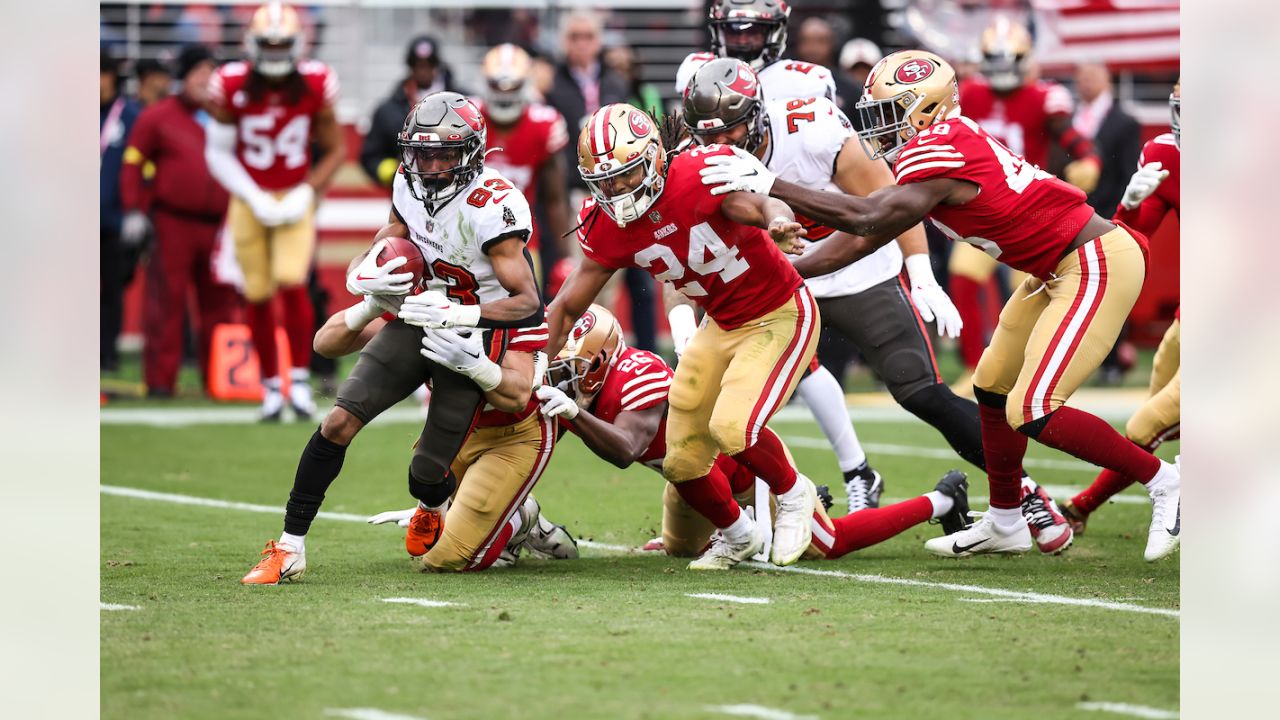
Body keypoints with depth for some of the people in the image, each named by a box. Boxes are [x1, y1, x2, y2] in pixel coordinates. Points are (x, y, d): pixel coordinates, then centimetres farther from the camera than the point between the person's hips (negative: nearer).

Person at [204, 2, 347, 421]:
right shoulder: (232, 87, -11)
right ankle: (271, 384, 15)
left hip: (295, 199, -1)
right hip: (250, 201, 1)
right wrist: (256, 200, -11)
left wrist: (306, 193, -12)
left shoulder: (315, 85, -9)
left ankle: (300, 378, -5)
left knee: (292, 284, -17)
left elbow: (334, 149, 1)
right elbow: (218, 153, -3)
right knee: (258, 296, 1)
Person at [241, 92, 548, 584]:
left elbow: (527, 300, -22)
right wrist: (367, 279, -20)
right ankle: (290, 547, -2)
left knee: (428, 475, -3)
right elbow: (361, 268, 5)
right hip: (419, 317, 6)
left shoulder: (492, 207, -25)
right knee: (338, 423, -10)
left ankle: (434, 507, 38)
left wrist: (458, 314, -33)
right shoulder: (410, 188, -3)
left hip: (470, 341, -5)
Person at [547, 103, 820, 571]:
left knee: (732, 427, -25)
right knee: (683, 461, 5)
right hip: (722, 327, 7)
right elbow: (567, 307, 1)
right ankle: (737, 536, 34)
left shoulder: (702, 175, -24)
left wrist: (777, 222, -64)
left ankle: (794, 495, 5)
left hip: (782, 317, -7)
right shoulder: (608, 230, -7)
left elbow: (760, 204, -41)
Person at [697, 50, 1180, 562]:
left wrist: (771, 185, -28)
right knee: (994, 386, 18)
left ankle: (1164, 482, -1)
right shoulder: (930, 153, 9)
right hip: (1060, 270, 11)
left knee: (1033, 412, -14)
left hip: (1095, 266, -11)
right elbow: (866, 239, 12)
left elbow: (866, 220, -29)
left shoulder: (940, 153, -20)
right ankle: (1004, 524, 32)